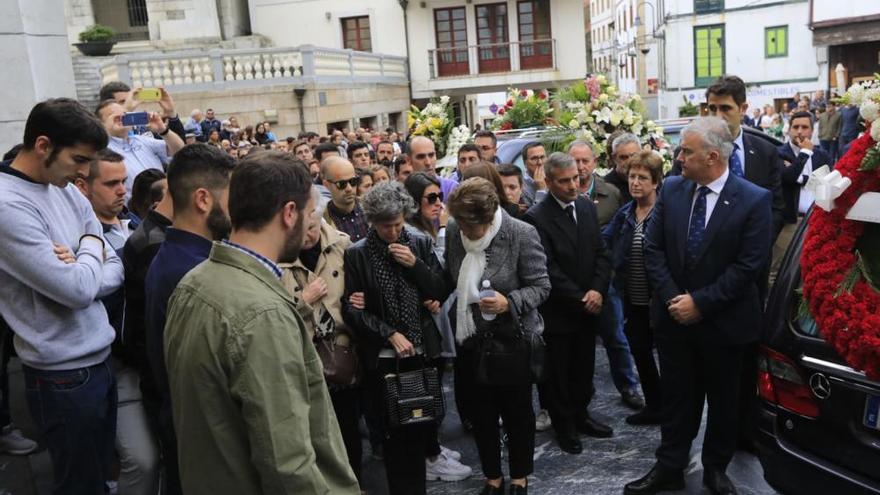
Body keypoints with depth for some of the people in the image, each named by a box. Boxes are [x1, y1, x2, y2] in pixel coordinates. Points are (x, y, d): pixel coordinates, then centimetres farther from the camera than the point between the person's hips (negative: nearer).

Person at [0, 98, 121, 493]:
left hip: (99, 360, 7)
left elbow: (114, 270, 7)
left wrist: (78, 274, -14)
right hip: (64, 375, -7)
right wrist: (91, 248, -5)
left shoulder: (68, 192, 5)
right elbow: (79, 290, -24)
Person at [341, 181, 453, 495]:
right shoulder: (356, 254, -5)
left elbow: (441, 292, 2)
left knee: (422, 425, 10)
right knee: (394, 431, 6)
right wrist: (390, 334, -14)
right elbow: (351, 308, -5)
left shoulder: (420, 243, 3)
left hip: (423, 352, 3)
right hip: (383, 357, -2)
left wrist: (415, 265, -13)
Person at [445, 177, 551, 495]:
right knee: (482, 412, 14)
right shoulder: (454, 231, -5)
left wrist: (509, 302, -28)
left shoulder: (521, 234, -19)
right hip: (473, 337, 4)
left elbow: (541, 286, -14)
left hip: (513, 337, -4)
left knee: (517, 410, 12)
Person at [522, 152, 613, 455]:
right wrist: (580, 299, -16)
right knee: (559, 373, 9)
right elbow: (549, 270, -18)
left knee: (584, 368, 17)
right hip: (558, 311, -5)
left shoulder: (587, 207, 3)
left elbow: (601, 253, 4)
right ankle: (564, 426, 26)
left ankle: (580, 415, 35)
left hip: (589, 306, 5)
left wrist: (598, 290, -10)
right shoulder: (536, 218, -16)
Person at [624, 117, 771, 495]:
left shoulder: (754, 200, -13)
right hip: (674, 316, 3)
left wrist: (700, 302, -17)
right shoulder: (671, 189, -2)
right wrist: (672, 298, -11)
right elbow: (653, 248, -1)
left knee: (722, 399, 15)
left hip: (724, 321, -2)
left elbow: (749, 265, -15)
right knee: (676, 396, 12)